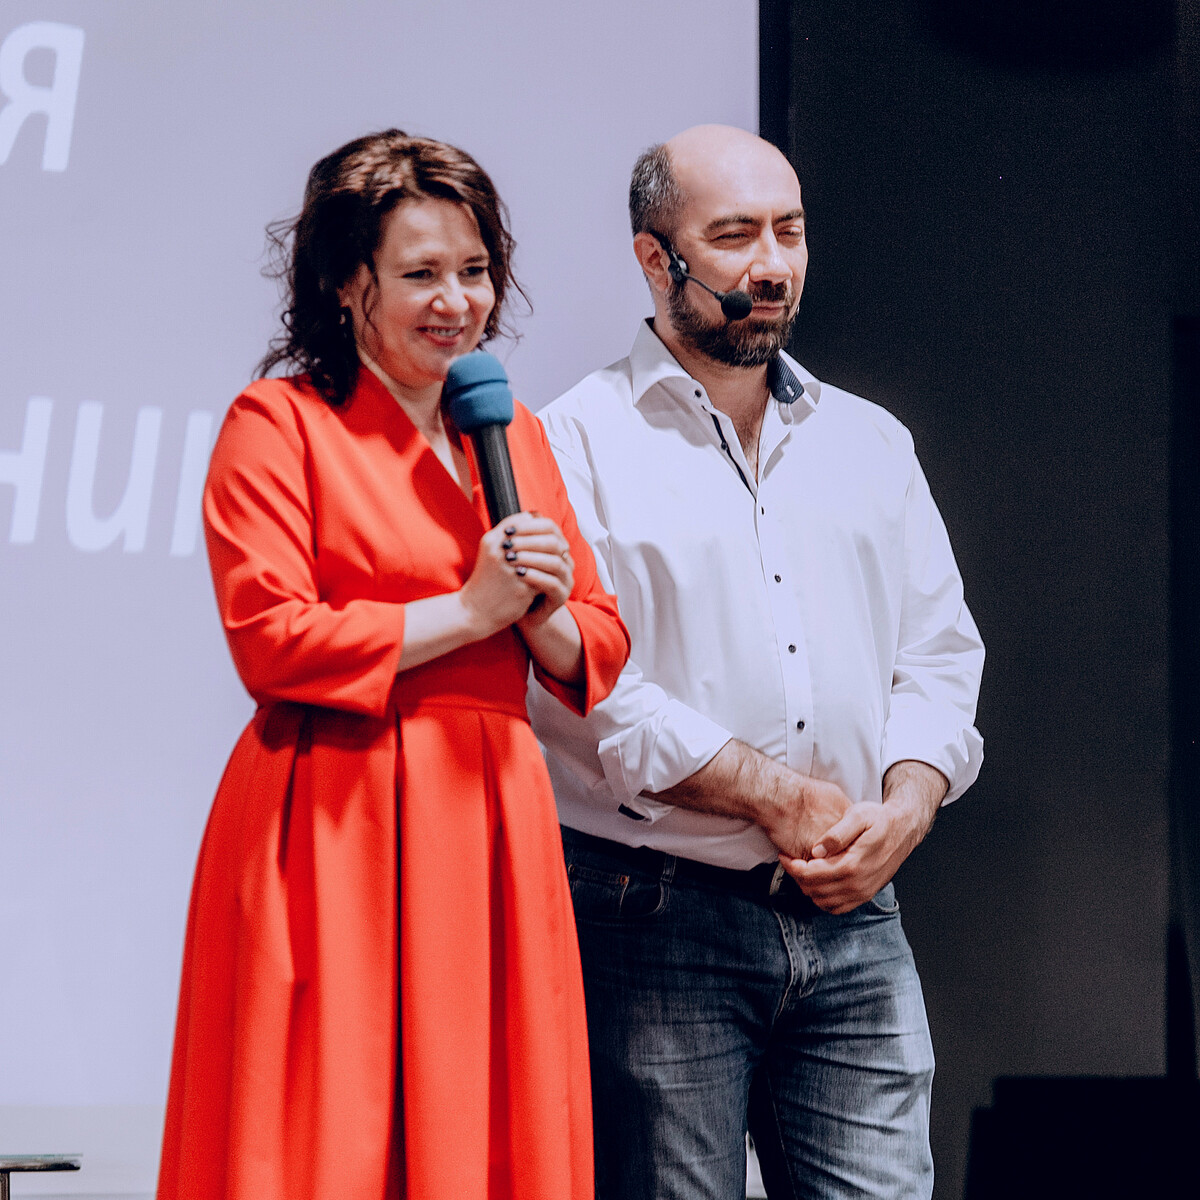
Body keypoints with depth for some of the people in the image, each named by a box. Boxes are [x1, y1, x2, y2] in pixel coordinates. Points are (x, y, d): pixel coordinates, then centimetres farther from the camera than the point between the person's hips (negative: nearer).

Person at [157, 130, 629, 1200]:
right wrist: (468, 611, -11)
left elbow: (598, 654, 17)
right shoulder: (278, 422, -1)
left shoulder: (516, 434, 17)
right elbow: (269, 640, -12)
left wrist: (546, 612, -6)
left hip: (492, 830, 6)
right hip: (334, 835, -5)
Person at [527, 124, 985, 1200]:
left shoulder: (870, 442, 17)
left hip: (854, 921, 4)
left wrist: (902, 810, -5)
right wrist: (779, 799, -12)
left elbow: (941, 652, 14)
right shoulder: (578, 444, -2)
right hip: (657, 919, -4)